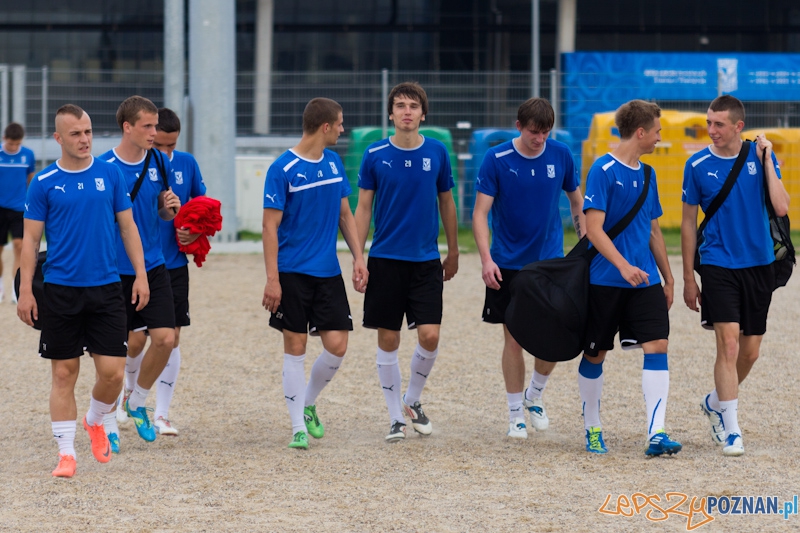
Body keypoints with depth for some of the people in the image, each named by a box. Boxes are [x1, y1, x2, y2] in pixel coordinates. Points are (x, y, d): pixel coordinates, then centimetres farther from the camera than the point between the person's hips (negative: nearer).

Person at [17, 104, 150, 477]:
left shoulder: (110, 174, 4)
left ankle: (96, 420, 27)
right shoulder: (44, 183, -1)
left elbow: (127, 226, 9)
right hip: (60, 289, -1)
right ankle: (66, 452, 10)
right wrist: (26, 291, -5)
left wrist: (140, 275, 2)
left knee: (112, 371, -4)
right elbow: (30, 239, 1)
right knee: (64, 373, 2)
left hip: (106, 288, 1)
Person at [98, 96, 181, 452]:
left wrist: (171, 209, -6)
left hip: (153, 267, 4)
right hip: (116, 271, -4)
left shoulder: (159, 163, 4)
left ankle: (137, 402, 20)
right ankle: (110, 425, 15)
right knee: (130, 344, -1)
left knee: (165, 338, -6)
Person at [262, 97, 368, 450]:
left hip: (328, 272, 5)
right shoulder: (283, 170, -11)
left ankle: (308, 404, 23)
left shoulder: (334, 163, 8)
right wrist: (272, 279, -15)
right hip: (293, 272, -5)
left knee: (337, 345, -1)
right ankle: (298, 427, 9)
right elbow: (270, 227, -11)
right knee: (295, 347, 1)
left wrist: (358, 257, 7)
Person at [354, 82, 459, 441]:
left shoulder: (437, 152, 1)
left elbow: (446, 203, 11)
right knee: (388, 340, 2)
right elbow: (363, 208, 3)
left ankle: (412, 401, 17)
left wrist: (453, 253, 15)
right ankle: (396, 418, 13)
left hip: (426, 260, 1)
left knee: (430, 335, -8)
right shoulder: (375, 155, -2)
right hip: (385, 259, -1)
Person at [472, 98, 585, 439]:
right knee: (514, 338, 2)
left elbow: (576, 202, 11)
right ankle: (515, 414, 14)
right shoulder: (496, 160, -10)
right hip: (509, 264, -2)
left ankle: (534, 397, 23)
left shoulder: (561, 155, -2)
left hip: (551, 260, 2)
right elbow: (480, 213, -10)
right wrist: (486, 259, -21)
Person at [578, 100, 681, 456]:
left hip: (645, 280, 6)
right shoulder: (604, 170, -10)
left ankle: (656, 434, -13)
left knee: (657, 346, -9)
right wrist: (624, 266, -27)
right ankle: (592, 429, 23)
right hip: (604, 281, -6)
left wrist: (668, 278, 21)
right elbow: (594, 229, -17)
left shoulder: (646, 174, 12)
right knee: (595, 354, 6)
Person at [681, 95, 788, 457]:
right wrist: (688, 279, 5)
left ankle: (715, 403, 36)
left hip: (759, 264, 3)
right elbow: (688, 222, 4)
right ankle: (731, 432, -9)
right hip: (719, 266, -3)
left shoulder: (760, 156, 0)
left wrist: (766, 160, -13)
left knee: (750, 351, 10)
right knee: (729, 344, -14)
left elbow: (781, 207, -10)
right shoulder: (698, 165, -3)